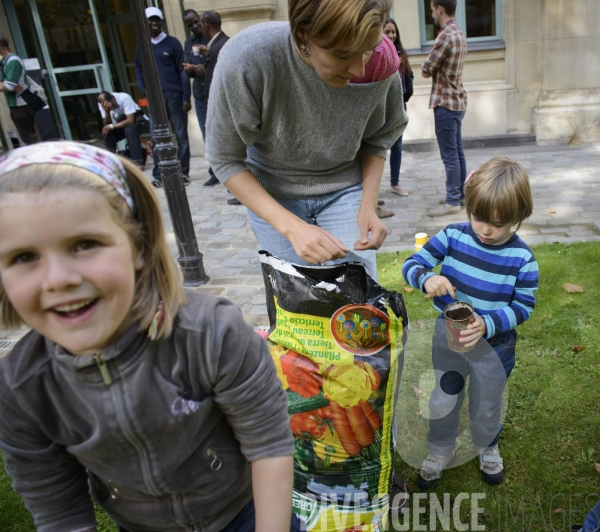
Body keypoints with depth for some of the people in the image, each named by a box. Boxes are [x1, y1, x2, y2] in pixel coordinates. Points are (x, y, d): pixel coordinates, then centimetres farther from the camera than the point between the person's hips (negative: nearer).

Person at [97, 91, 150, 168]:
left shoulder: (125, 98, -28)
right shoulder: (101, 104, -13)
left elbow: (130, 121, -32)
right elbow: (106, 125, -14)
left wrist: (111, 126, -32)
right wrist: (107, 112, -31)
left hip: (141, 122, -5)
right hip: (122, 125, 5)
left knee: (129, 130, -36)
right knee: (107, 134, -21)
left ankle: (137, 162, -33)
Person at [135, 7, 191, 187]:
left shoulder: (172, 43, 2)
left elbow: (182, 70, -2)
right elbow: (138, 70, 16)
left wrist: (186, 97, -8)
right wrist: (144, 90, 0)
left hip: (175, 96, -2)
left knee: (181, 136, 2)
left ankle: (183, 173, 10)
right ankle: (158, 175, 10)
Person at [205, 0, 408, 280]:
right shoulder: (246, 58, -29)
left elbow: (377, 139, 0)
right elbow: (225, 160, -18)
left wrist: (369, 206, -14)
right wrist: (293, 227, -27)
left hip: (345, 190, 2)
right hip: (272, 195, -1)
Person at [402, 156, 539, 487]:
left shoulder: (521, 258, -18)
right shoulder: (453, 236, -15)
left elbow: (524, 306, -14)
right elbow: (411, 264, -13)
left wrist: (486, 325, -30)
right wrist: (426, 279, -36)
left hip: (494, 345, -1)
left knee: (486, 406, 23)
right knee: (443, 402, 18)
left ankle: (487, 449, 54)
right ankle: (440, 452, 45)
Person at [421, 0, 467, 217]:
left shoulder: (445, 36, -18)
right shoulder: (458, 33, 13)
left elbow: (426, 70, -13)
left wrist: (428, 64, 6)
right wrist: (435, 67, 0)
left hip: (445, 103, -10)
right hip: (457, 101, 10)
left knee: (449, 155, -6)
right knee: (458, 152, 14)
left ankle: (452, 202, -1)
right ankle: (460, 194, 23)